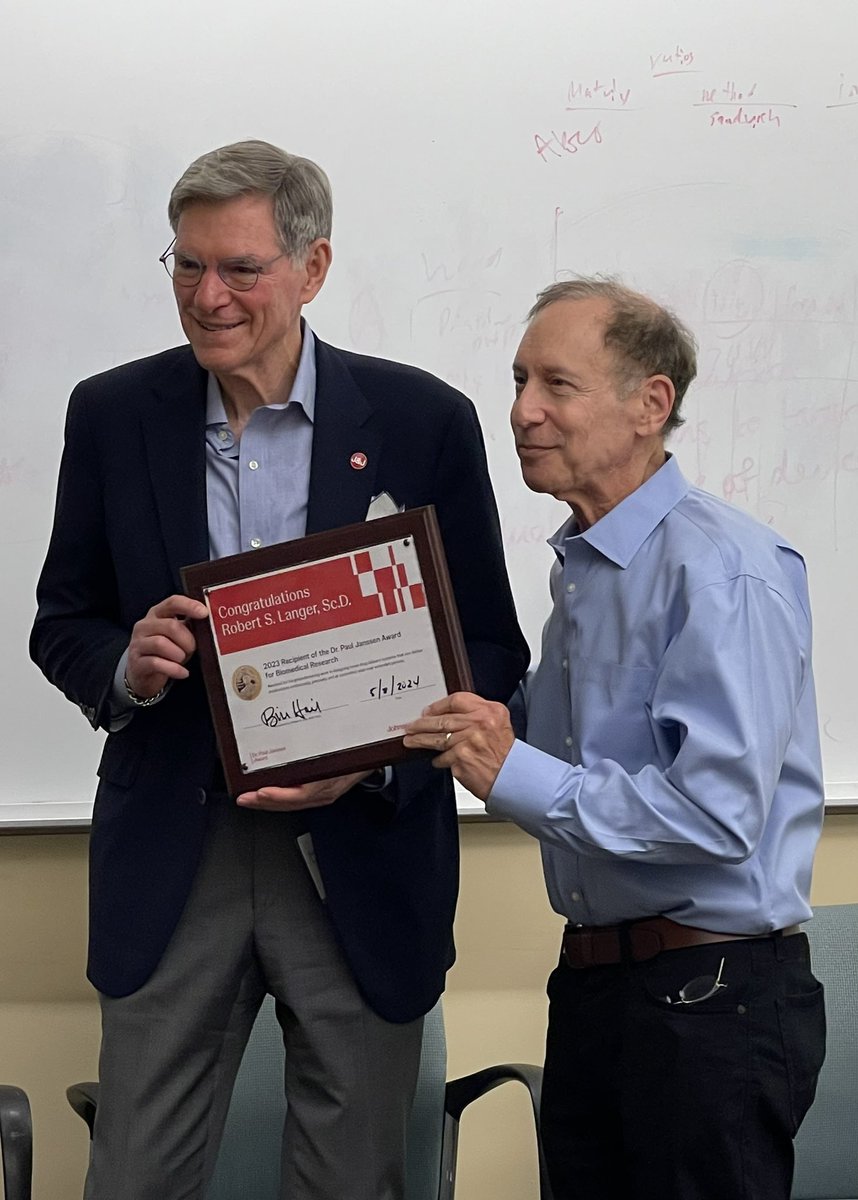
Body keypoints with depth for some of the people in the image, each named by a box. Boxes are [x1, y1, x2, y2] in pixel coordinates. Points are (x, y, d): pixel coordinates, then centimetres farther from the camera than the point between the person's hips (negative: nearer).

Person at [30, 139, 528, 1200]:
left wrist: (373, 761, -16)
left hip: (360, 862, -1)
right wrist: (125, 666, -14)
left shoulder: (423, 421, -4)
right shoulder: (113, 414, 2)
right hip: (171, 863, 1)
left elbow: (489, 649, 0)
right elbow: (62, 625, 9)